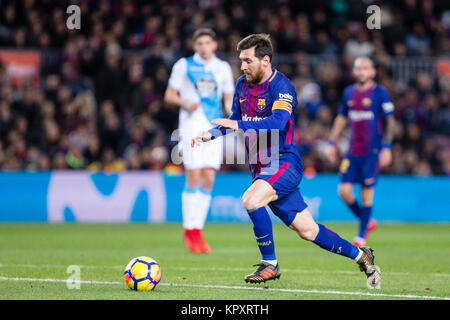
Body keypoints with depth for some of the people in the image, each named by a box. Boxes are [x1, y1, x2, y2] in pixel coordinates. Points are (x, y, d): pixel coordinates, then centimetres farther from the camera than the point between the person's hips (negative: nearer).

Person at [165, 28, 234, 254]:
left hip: (214, 126, 3)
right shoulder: (184, 65, 3)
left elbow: (229, 99, 18)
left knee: (208, 180, -1)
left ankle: (197, 230, 7)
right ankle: (189, 230, -1)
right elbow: (170, 95, 6)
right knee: (194, 177, -11)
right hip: (191, 125, -3)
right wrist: (185, 103, -14)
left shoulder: (223, 68, 13)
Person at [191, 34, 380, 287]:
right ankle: (360, 255, 24)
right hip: (262, 169, 7)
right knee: (308, 230, 8)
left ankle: (270, 264, -16)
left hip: (284, 164, -7)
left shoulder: (282, 86, -14)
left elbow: (278, 122, -29)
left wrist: (239, 126, -34)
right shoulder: (242, 84, 10)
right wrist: (211, 134, 7)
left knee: (251, 200, -30)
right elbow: (236, 119, 23)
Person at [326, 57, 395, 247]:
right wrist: (332, 143, 14)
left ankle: (362, 236, 10)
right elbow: (341, 119, 19)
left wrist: (386, 147, -12)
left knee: (367, 192, -2)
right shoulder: (349, 93, 10)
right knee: (344, 190, -4)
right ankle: (367, 222, 18)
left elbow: (390, 122, -5)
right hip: (353, 151, 5)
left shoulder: (380, 93, -5)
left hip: (372, 151, -5)